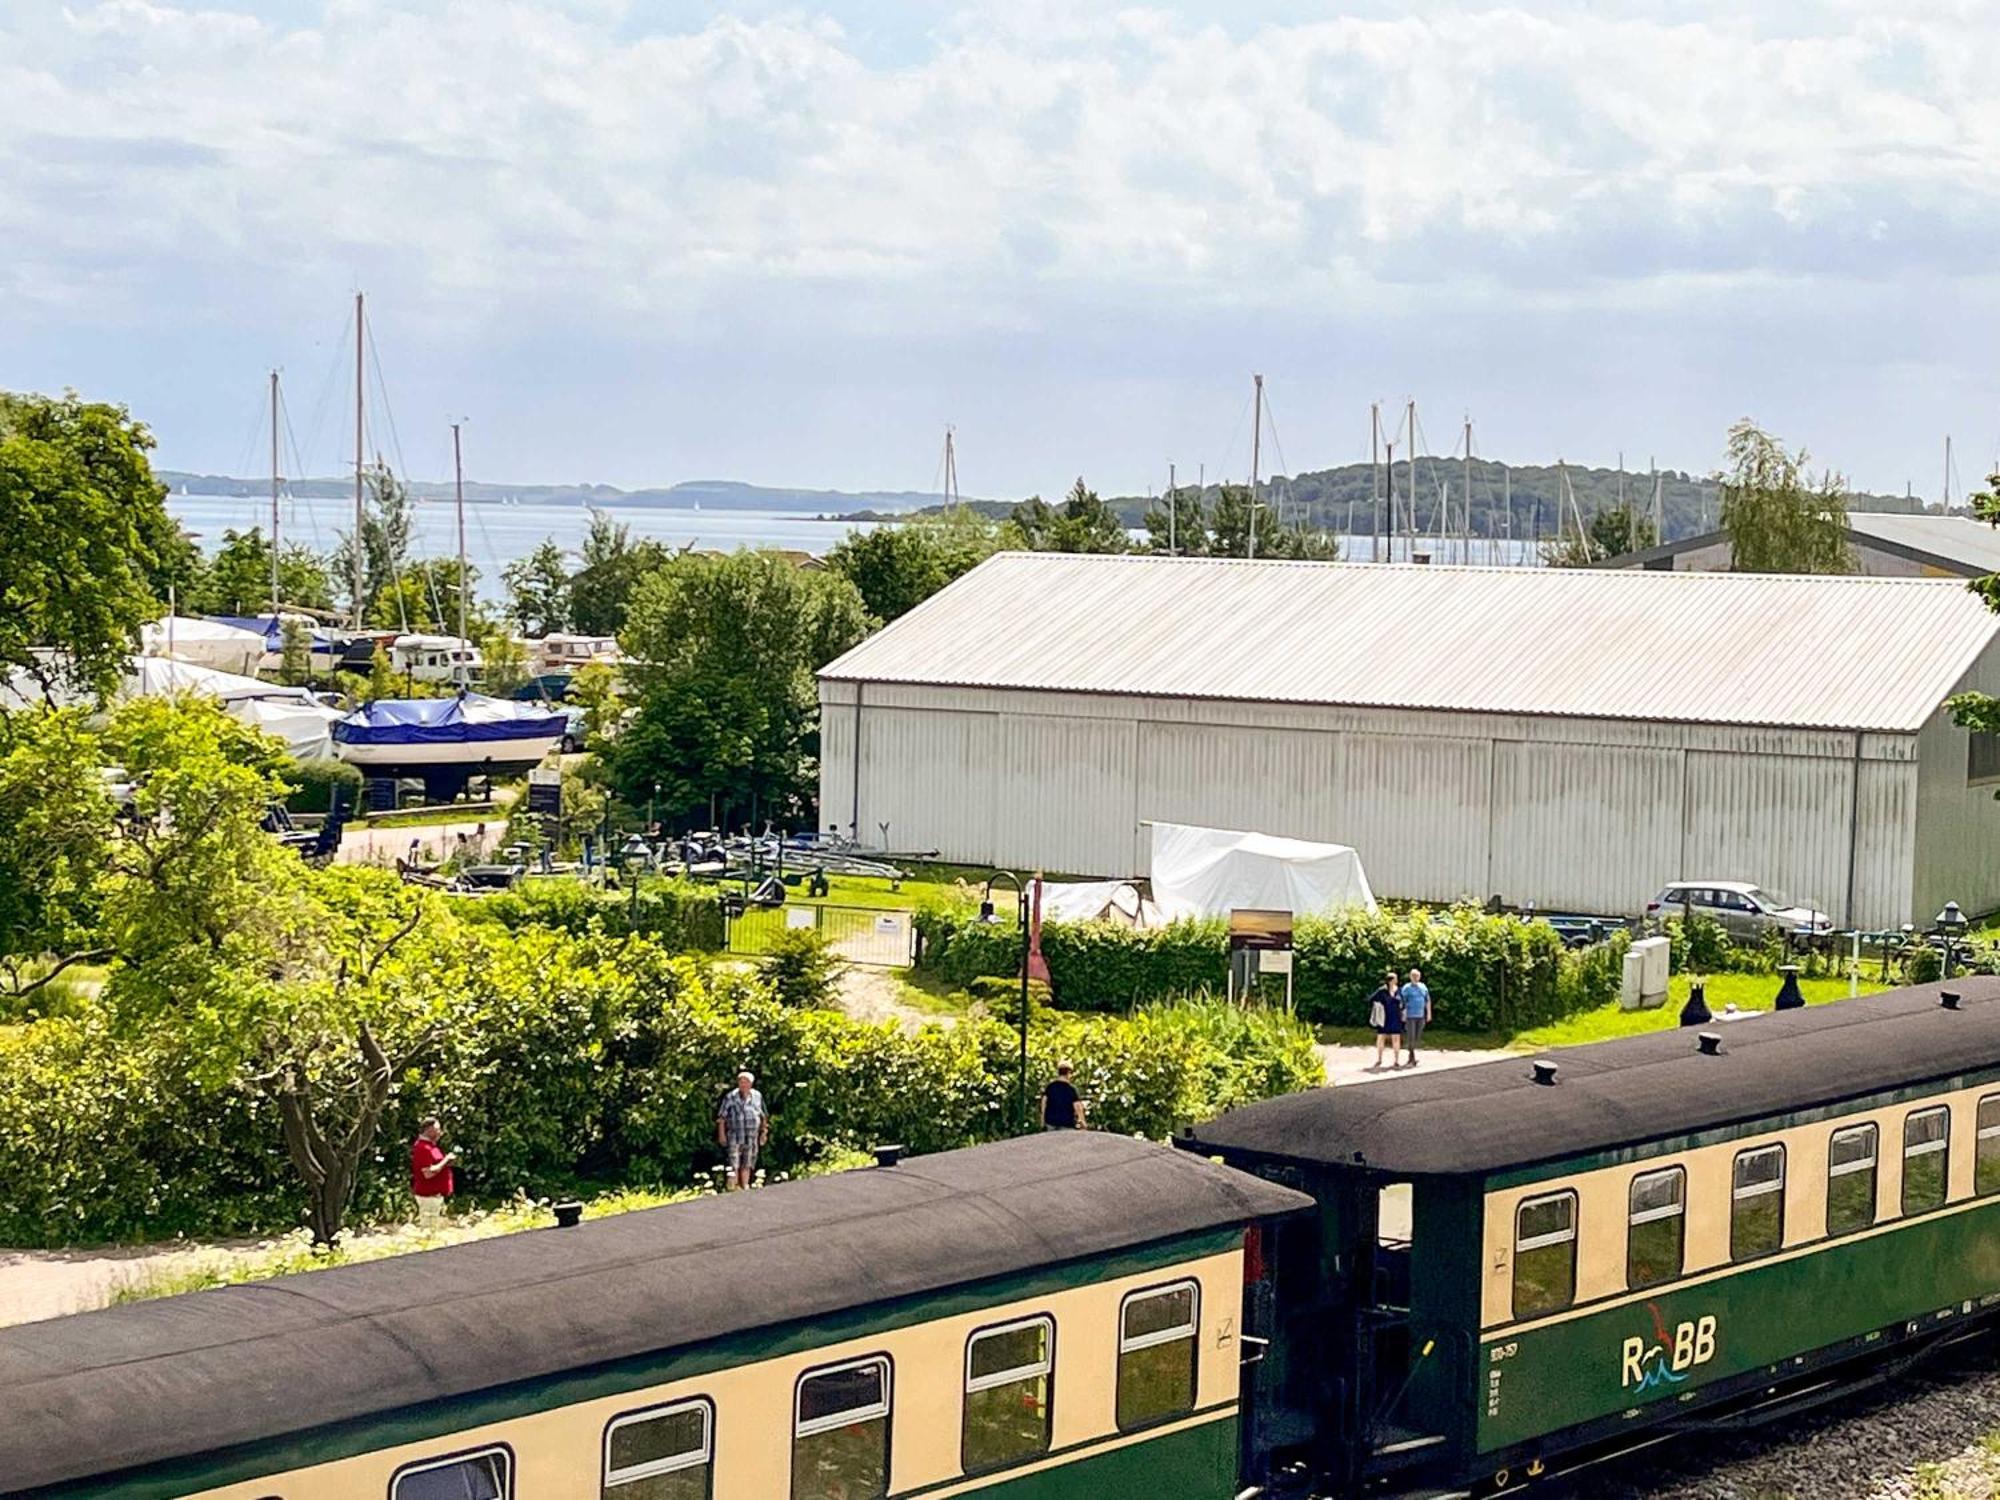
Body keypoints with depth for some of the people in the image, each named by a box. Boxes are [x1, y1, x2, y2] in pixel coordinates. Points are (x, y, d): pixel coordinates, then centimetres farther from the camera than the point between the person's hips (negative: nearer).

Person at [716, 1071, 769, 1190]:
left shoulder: (757, 1096, 5)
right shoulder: (730, 1097, -5)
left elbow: (764, 1116, 15)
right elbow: (721, 1117, -2)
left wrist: (764, 1131, 12)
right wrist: (721, 1134, -5)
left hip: (752, 1138, 3)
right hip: (734, 1137, -3)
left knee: (747, 1165, 10)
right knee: (733, 1165, -8)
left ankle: (745, 1187, 18)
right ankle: (732, 1188, -7)